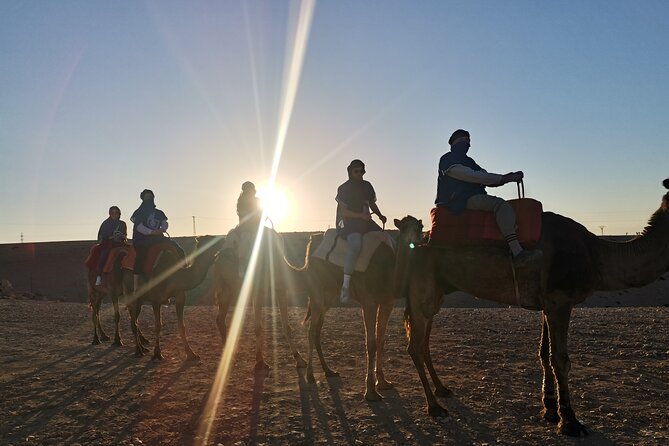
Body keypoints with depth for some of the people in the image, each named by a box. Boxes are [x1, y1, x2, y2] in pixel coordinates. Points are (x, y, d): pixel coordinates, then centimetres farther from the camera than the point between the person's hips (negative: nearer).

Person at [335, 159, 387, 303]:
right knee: (356, 244, -37)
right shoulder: (344, 189, -4)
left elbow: (372, 204, 25)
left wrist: (380, 215, 6)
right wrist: (361, 215, -20)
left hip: (365, 221, 7)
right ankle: (345, 285, -34)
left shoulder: (367, 186, 14)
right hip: (348, 222, -7)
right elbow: (342, 211, -10)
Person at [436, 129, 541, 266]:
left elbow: (487, 180, 19)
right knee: (501, 205, -28)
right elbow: (472, 176, -13)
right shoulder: (447, 160, 1)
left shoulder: (468, 161, 29)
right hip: (460, 201, -10)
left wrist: (509, 177, -1)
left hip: (475, 198, 10)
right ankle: (518, 252, -43)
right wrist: (504, 178, -14)